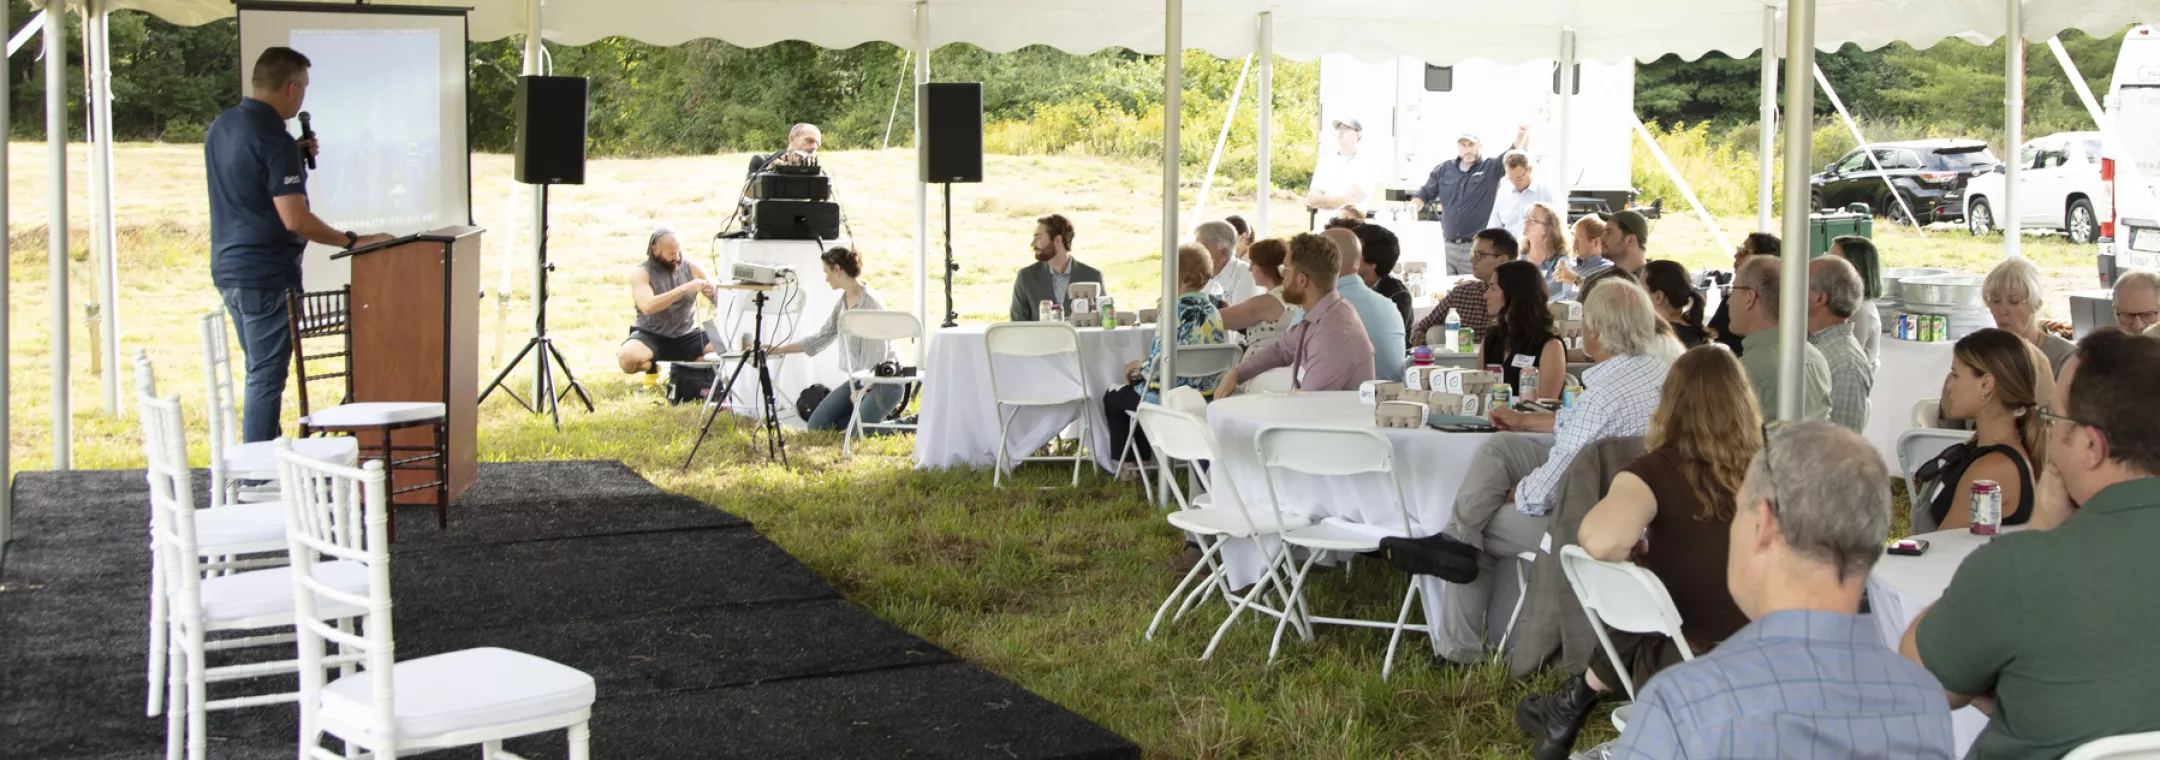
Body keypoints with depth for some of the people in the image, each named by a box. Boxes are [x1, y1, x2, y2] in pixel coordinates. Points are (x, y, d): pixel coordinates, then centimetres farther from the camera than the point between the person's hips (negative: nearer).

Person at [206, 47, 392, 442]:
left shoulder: (220, 126, 8)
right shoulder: (274, 140, -20)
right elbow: (295, 219, -25)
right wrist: (352, 242, -18)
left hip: (228, 266, 9)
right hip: (266, 275, -9)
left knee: (260, 372, 19)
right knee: (266, 378, -3)